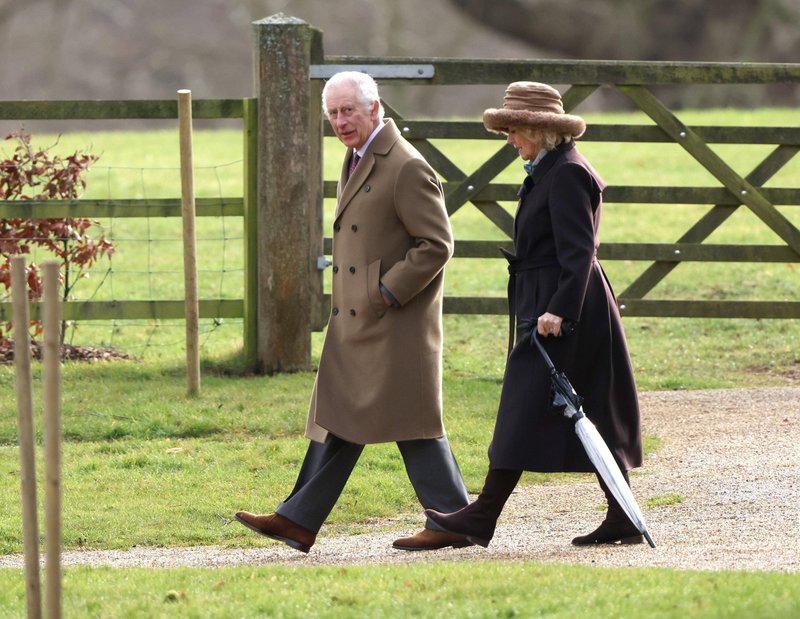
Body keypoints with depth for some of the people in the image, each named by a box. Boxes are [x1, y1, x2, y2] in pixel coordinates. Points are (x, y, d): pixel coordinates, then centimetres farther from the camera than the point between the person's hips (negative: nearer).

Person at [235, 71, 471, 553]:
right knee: (339, 419, 9)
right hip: (354, 322, 9)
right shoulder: (358, 160, 15)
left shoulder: (407, 168, -15)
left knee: (410, 421, -4)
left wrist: (389, 294, -18)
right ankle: (299, 519, 10)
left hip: (395, 323, -9)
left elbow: (436, 245, -18)